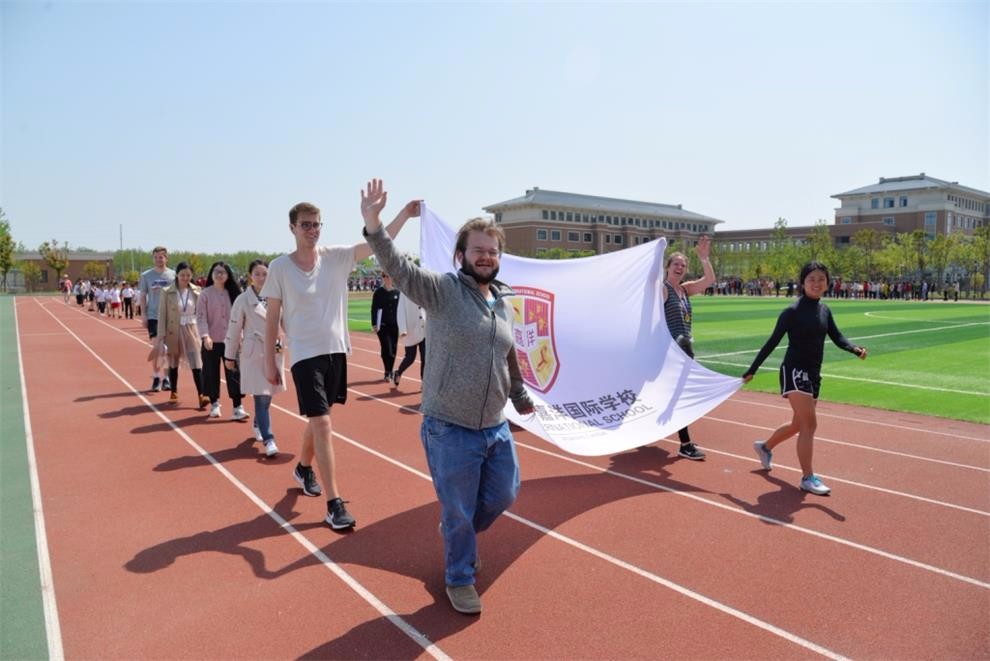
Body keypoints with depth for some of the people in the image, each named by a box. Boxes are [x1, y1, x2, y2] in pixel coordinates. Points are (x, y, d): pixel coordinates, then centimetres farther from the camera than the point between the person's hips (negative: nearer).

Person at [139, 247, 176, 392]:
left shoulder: (173, 275, 2)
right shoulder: (146, 275, 3)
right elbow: (143, 296, 6)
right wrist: (143, 315, 0)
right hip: (153, 316, -1)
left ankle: (166, 377, 16)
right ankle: (156, 377, 7)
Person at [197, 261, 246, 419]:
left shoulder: (233, 293, 6)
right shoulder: (205, 293, -2)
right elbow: (201, 317, -8)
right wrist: (205, 336, -19)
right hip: (211, 341, -1)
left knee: (234, 373, -3)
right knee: (212, 372, 8)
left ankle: (237, 407, -2)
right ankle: (214, 404, 24)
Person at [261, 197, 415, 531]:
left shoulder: (336, 257, -1)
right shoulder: (280, 267, -6)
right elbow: (272, 318, -1)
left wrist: (406, 212, -22)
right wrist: (269, 361, 0)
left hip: (336, 350, 4)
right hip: (305, 354, -4)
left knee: (317, 419, 20)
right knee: (323, 425, -9)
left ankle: (303, 468, 47)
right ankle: (334, 503, -1)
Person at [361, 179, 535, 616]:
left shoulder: (504, 304, 8)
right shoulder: (441, 290, -11)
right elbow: (399, 268, -28)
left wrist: (521, 396, 32)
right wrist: (374, 228, -44)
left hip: (496, 428, 6)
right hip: (450, 431, -6)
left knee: (503, 496, 19)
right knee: (457, 512, 9)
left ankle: (459, 533, 49)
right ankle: (459, 579, 35)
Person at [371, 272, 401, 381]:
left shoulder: (397, 292, 5)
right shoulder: (378, 292, -3)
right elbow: (374, 309, -2)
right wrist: (374, 324, -8)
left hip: (395, 325, 3)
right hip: (382, 325, -3)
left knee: (393, 349, 8)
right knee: (386, 349, -8)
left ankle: (390, 371, 21)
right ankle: (387, 372, 1)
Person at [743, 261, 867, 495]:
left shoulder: (824, 310, 8)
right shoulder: (793, 311, -12)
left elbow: (837, 337, 4)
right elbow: (773, 342, -10)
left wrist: (856, 349, -18)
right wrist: (751, 371, -10)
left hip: (814, 374, 8)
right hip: (794, 371, -8)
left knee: (799, 425, 18)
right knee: (809, 424, -13)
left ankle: (765, 447, 42)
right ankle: (808, 478, -4)